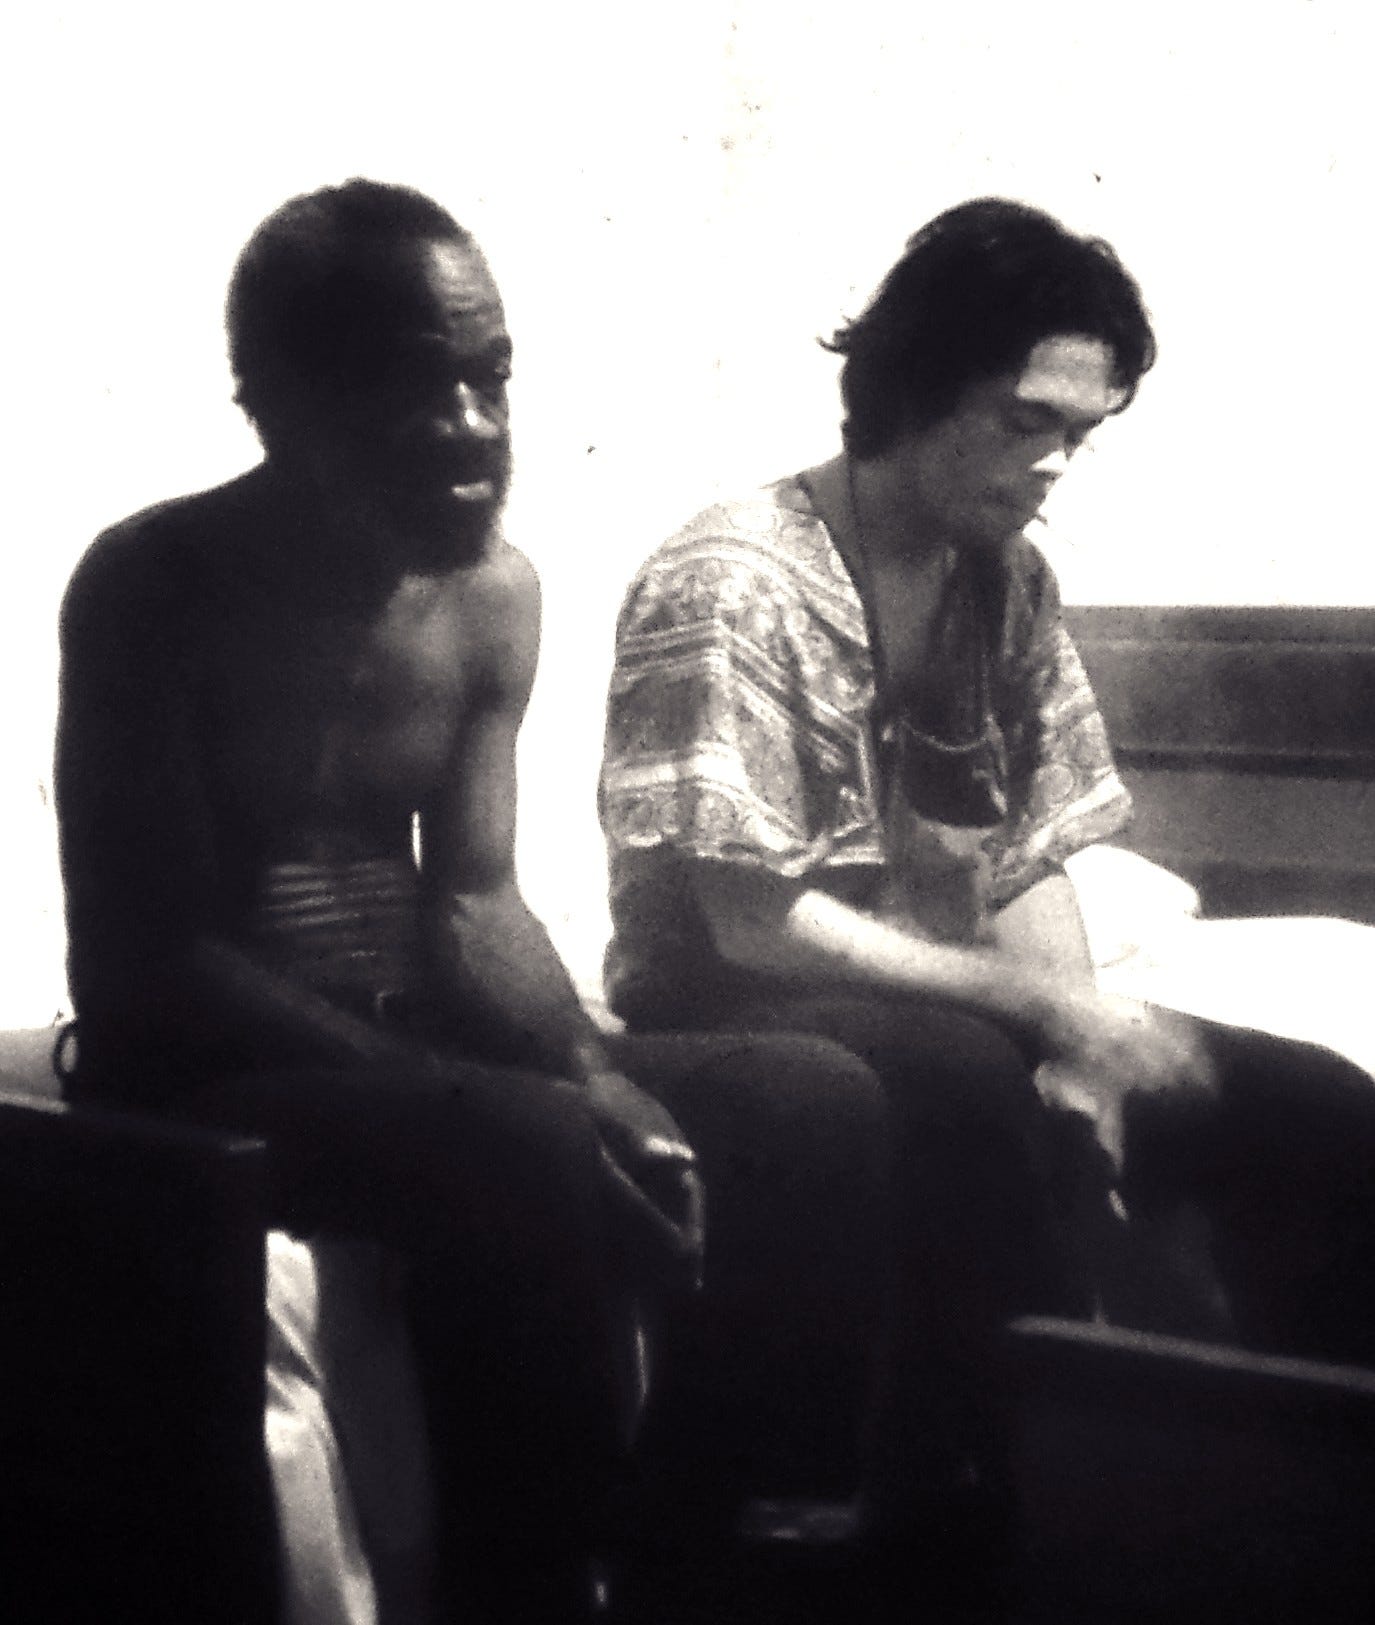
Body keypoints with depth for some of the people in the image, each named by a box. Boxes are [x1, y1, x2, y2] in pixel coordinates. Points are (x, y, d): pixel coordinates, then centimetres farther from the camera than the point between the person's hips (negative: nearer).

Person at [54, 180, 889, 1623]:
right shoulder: (155, 589, -15)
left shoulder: (493, 593, 4)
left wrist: (590, 1071, -14)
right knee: (526, 1160, -34)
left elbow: (472, 905, 9)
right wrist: (498, 1104, -28)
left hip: (416, 1049, 7)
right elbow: (148, 963, -20)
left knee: (815, 1103, -6)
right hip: (206, 1076, -7)